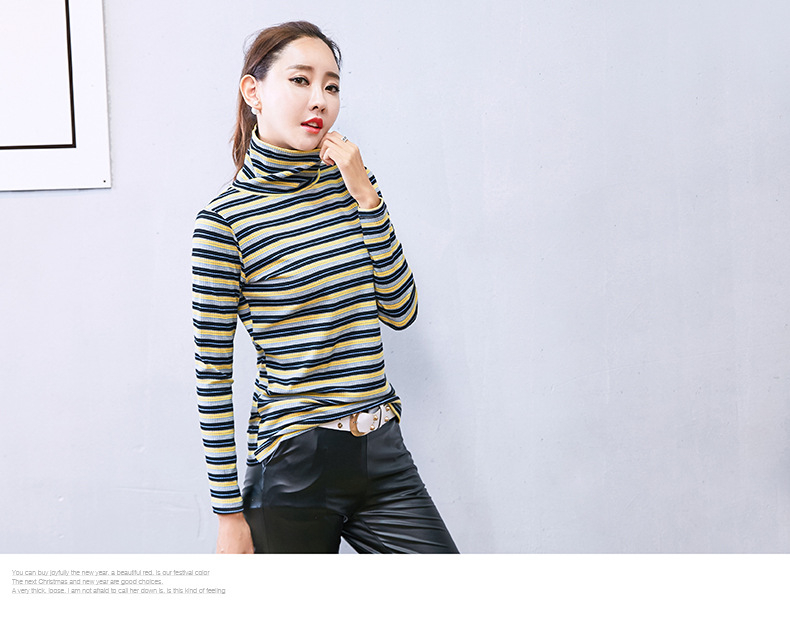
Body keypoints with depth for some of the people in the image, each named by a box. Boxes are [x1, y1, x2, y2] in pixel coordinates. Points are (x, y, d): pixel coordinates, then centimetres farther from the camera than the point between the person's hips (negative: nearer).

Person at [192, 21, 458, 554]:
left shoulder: (351, 184, 5)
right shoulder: (224, 219, -9)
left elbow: (400, 311, 1)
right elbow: (213, 376, -7)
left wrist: (365, 196, -7)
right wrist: (230, 515, -7)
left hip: (383, 455, 5)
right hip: (294, 469, -5)